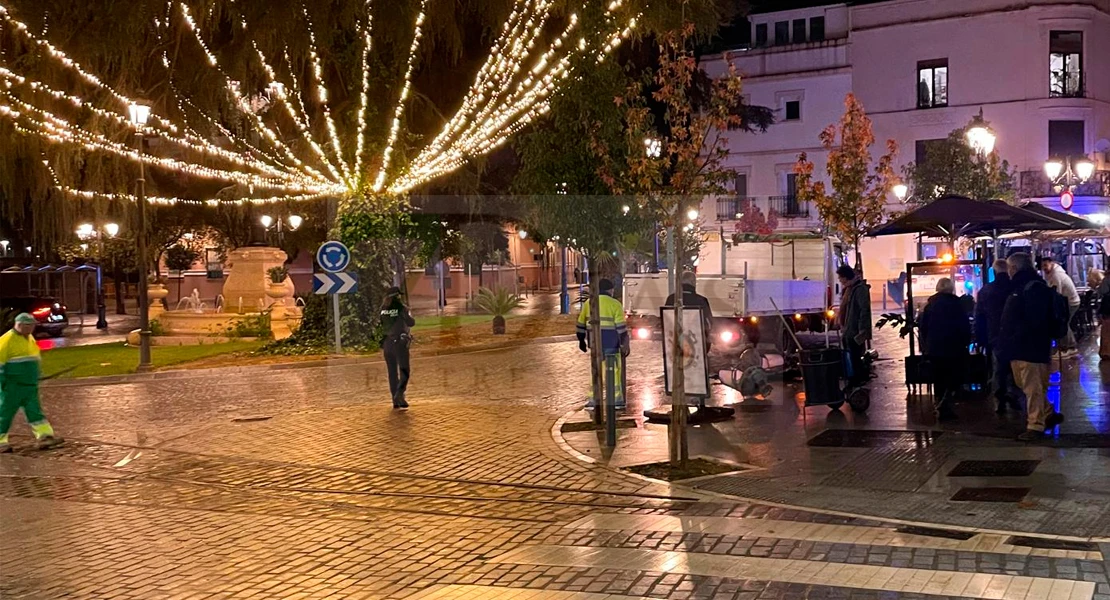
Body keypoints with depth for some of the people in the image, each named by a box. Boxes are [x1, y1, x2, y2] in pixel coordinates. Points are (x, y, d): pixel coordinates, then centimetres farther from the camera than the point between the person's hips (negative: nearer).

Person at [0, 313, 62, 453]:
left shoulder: (30, 338, 12)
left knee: (35, 411, 2)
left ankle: (44, 437, -2)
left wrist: (36, 377, 22)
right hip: (12, 387, -7)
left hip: (30, 386, 7)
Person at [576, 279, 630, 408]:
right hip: (611, 343, -4)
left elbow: (581, 324, 11)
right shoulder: (615, 304, -4)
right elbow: (621, 326, -9)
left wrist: (581, 340, 21)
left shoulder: (588, 303, 8)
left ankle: (593, 400, 8)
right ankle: (617, 400, 4)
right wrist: (625, 344, -6)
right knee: (613, 371, 3)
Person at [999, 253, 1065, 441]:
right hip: (1020, 347, 11)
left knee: (1033, 388, -4)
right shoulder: (1021, 286, 17)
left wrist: (1014, 340, -23)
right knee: (1025, 385, 18)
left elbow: (1033, 321, -25)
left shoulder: (1034, 288, -16)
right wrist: (1007, 341, 14)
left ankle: (1036, 426, 2)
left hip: (1030, 347, -11)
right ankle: (1049, 414, 29)